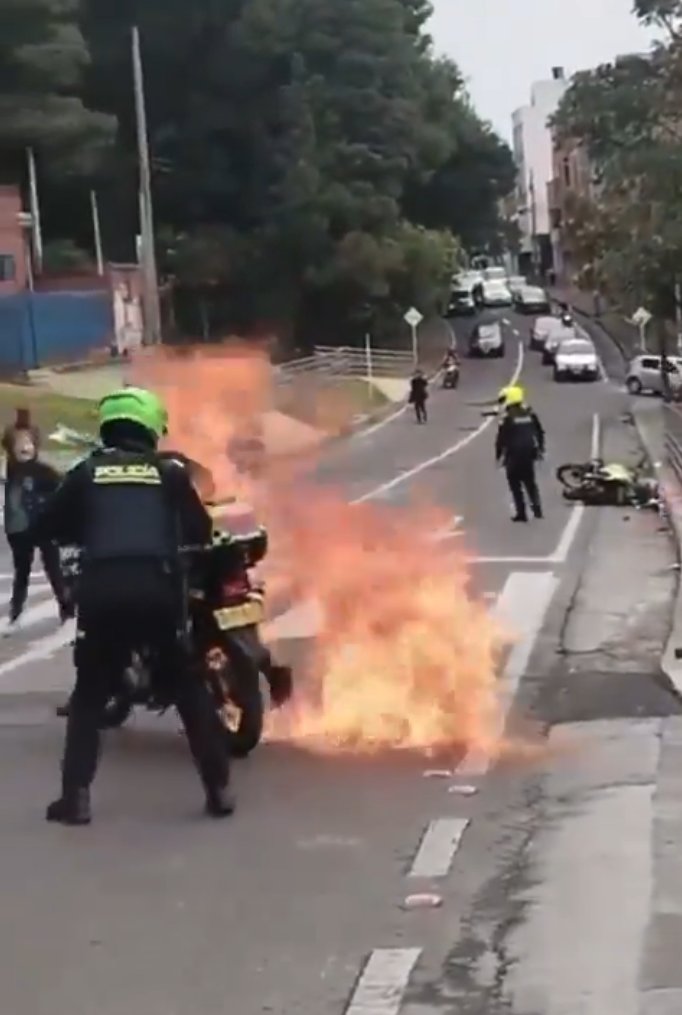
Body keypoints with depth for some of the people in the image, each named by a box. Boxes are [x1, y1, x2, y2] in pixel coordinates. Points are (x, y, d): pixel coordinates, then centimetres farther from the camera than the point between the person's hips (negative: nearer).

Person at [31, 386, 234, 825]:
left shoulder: (87, 472, 14)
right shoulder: (170, 472, 13)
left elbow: (47, 527, 14)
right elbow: (201, 531, 16)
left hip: (102, 592, 0)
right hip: (158, 591, 0)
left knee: (89, 694, 14)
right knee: (190, 690, 13)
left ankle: (76, 796, 4)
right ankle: (219, 789, 10)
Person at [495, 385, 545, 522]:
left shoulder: (507, 417, -12)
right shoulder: (529, 414, 5)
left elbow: (501, 438, -11)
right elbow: (540, 432, 13)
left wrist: (499, 455, -1)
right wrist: (540, 448, 24)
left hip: (513, 455, -5)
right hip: (529, 453, 5)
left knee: (515, 484, 3)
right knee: (530, 481, 18)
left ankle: (521, 512, -1)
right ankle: (537, 508, 10)